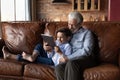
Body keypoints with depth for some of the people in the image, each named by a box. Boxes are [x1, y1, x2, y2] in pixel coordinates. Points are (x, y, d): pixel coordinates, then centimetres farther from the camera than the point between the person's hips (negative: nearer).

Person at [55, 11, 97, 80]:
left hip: (86, 59, -4)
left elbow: (86, 51, -11)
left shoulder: (87, 33, 4)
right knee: (58, 68, -28)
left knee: (71, 63, -36)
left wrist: (68, 58, -17)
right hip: (71, 60, 4)